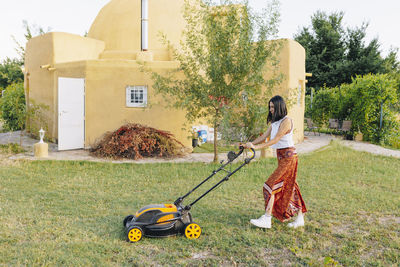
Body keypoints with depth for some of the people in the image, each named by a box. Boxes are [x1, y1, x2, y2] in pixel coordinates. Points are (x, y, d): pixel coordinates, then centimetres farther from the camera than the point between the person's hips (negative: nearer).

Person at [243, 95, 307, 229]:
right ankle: (300, 218, 21)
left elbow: (275, 140, -23)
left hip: (288, 156, -9)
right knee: (289, 187, 12)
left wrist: (256, 147, -28)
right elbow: (264, 137, 10)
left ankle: (267, 219, -10)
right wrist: (249, 144, -2)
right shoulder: (274, 122, 13)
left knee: (271, 185, -12)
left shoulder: (286, 121, -16)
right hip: (281, 156, 9)